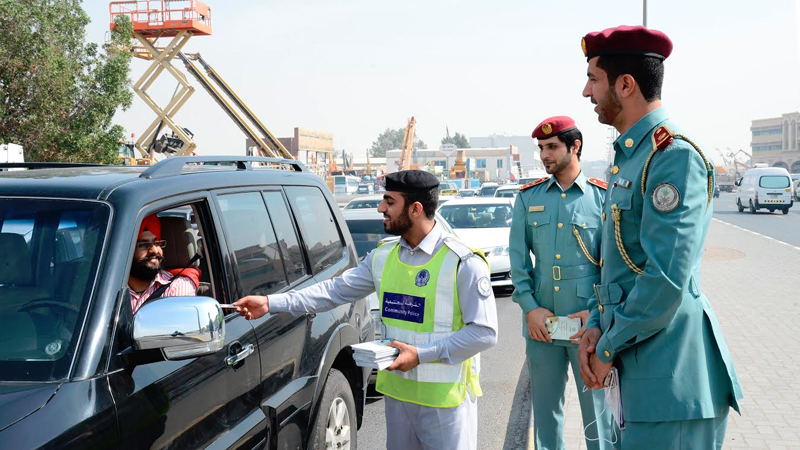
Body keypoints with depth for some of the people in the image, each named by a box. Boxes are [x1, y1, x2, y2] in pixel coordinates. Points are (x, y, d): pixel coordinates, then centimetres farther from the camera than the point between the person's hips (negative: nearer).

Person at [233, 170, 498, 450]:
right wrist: (271, 303, -3)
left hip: (445, 398, -6)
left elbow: (484, 333, -15)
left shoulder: (463, 264, -15)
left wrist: (421, 354, -20)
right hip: (397, 391, 6)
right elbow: (335, 290, 5)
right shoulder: (383, 257, 5)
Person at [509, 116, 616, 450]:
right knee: (544, 406, 11)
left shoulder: (602, 197, -1)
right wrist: (530, 308, -5)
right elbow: (518, 258, 6)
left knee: (595, 405, 6)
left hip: (588, 324, -2)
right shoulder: (528, 197, 7)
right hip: (540, 323, 3)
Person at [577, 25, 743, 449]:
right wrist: (596, 326, 5)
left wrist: (608, 350, -13)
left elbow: (666, 279, -23)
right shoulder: (630, 156, 15)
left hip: (670, 373, -9)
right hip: (642, 370, 9)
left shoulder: (674, 155, -17)